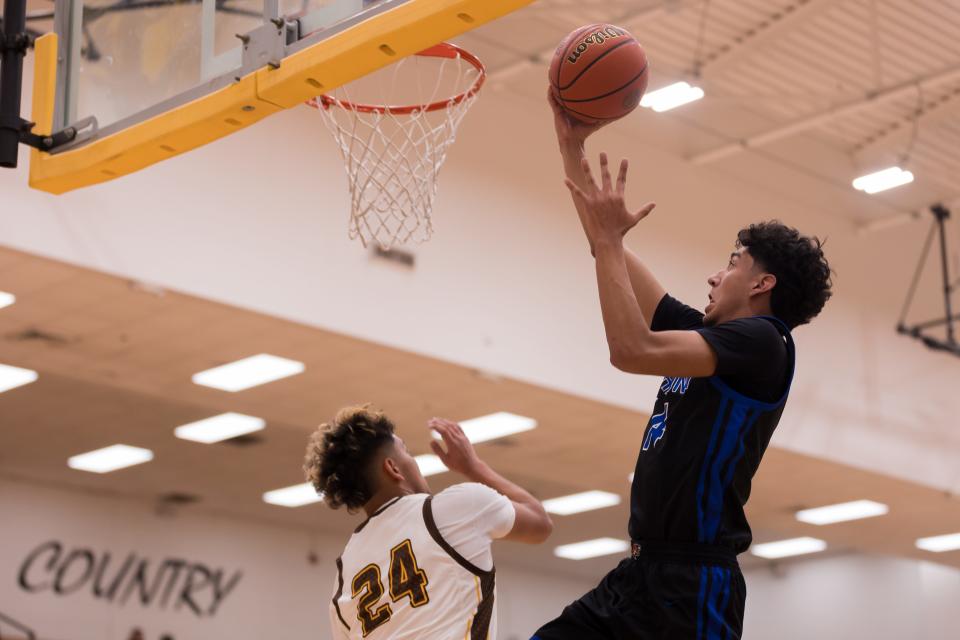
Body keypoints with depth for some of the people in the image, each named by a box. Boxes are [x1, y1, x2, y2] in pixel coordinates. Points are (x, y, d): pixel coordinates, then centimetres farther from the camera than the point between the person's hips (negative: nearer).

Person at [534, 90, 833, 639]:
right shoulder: (705, 336, 17)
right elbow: (615, 263, 19)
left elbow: (632, 350, -20)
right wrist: (572, 145, 17)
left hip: (692, 584, -9)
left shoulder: (761, 341, -7)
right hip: (640, 573, 9)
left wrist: (609, 238, -11)